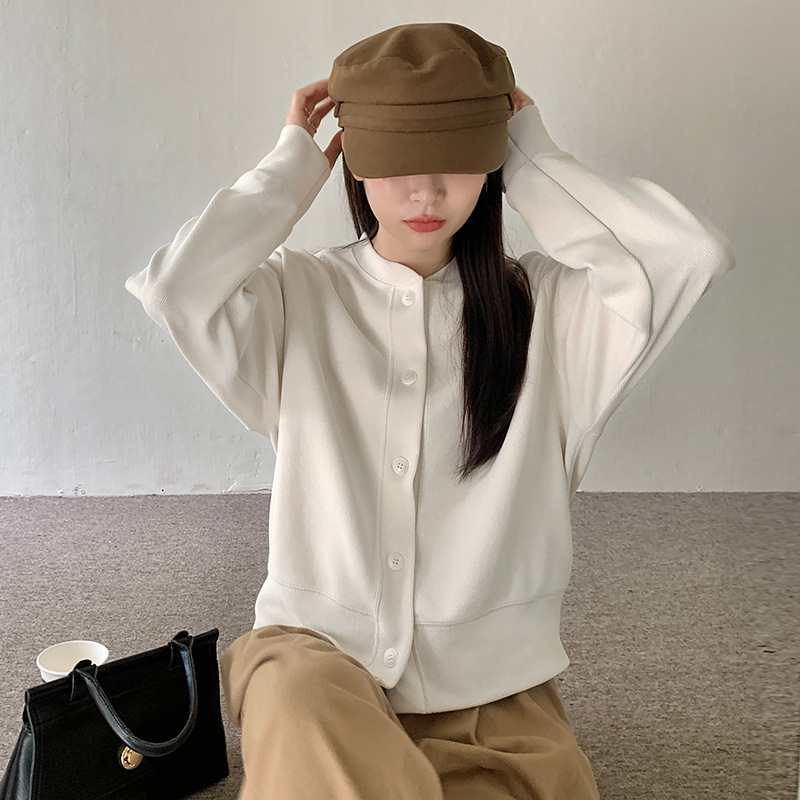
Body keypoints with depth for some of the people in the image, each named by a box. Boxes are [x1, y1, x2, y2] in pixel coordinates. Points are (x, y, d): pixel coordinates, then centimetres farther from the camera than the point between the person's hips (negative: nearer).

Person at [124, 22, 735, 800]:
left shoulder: (547, 304, 1)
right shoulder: (296, 297, 1)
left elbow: (694, 254, -14)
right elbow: (172, 287, -18)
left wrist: (537, 164, -3)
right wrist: (291, 167, -4)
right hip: (317, 649, -2)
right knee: (306, 716, -34)